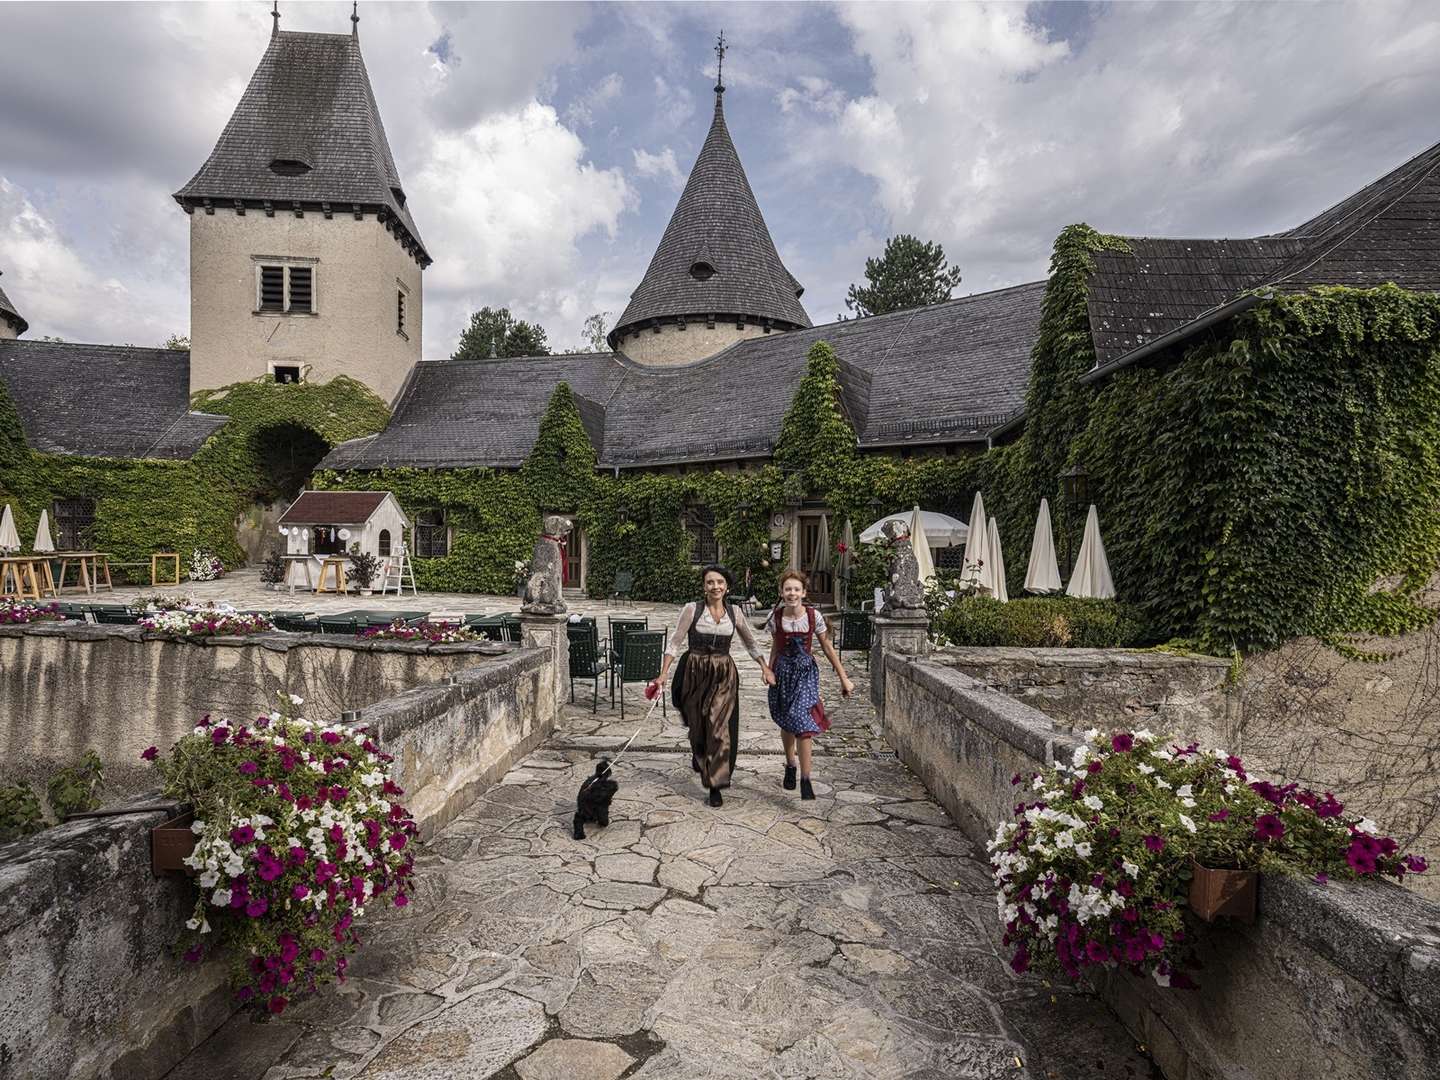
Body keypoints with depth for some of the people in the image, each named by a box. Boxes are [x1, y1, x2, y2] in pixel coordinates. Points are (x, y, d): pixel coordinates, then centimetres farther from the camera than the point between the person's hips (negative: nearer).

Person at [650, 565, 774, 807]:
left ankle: (715, 784, 4)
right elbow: (675, 643, -5)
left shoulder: (734, 613, 2)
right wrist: (663, 674, -10)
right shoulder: (692, 609, -6)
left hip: (724, 676, 1)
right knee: (698, 726, 11)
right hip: (695, 673, -1)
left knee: (720, 729, -6)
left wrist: (765, 668, 7)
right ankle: (699, 757, 45)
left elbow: (751, 643, 14)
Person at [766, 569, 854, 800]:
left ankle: (805, 780, -5)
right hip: (783, 671, 2)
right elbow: (775, 647, 8)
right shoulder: (776, 617, -7)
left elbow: (827, 648, -2)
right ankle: (790, 766, 39)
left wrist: (843, 677, 0)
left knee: (803, 723, -13)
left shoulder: (813, 616, -10)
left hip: (806, 672, -2)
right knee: (786, 723, 15)